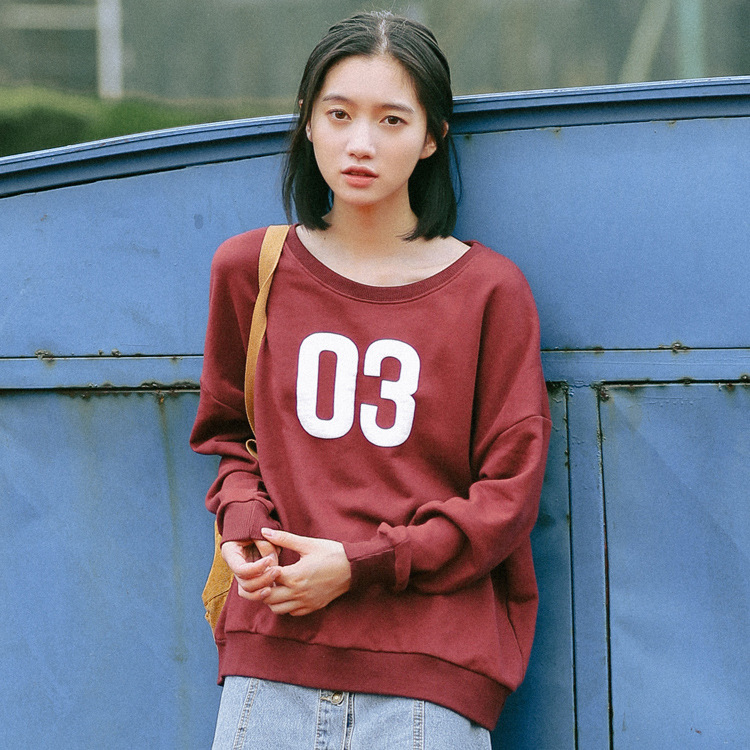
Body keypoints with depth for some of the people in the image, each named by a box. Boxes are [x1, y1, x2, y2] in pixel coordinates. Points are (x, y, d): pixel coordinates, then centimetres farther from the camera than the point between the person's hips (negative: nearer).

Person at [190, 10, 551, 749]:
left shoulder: (487, 289, 2)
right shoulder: (249, 270, 10)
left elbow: (508, 494, 1)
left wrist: (363, 565, -8)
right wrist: (243, 522, 1)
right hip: (270, 658, 2)